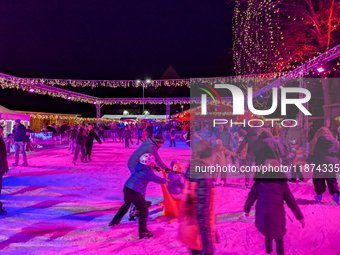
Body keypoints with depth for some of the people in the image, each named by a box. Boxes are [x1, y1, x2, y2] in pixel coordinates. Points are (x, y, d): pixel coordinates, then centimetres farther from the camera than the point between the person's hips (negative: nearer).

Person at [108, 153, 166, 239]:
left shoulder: (139, 167, 9)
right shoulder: (148, 171, -14)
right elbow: (157, 179, -9)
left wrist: (155, 168, 31)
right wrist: (165, 180, 8)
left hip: (127, 188, 9)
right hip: (134, 192, -9)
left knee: (127, 204, 32)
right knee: (144, 208, 2)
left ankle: (114, 221, 47)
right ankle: (142, 232, 3)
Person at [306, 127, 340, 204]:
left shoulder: (315, 142, 0)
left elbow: (311, 155, 4)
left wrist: (308, 162, 15)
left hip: (319, 165, -2)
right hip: (332, 164, 2)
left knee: (318, 180, 11)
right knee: (332, 181, 15)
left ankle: (319, 195, 14)